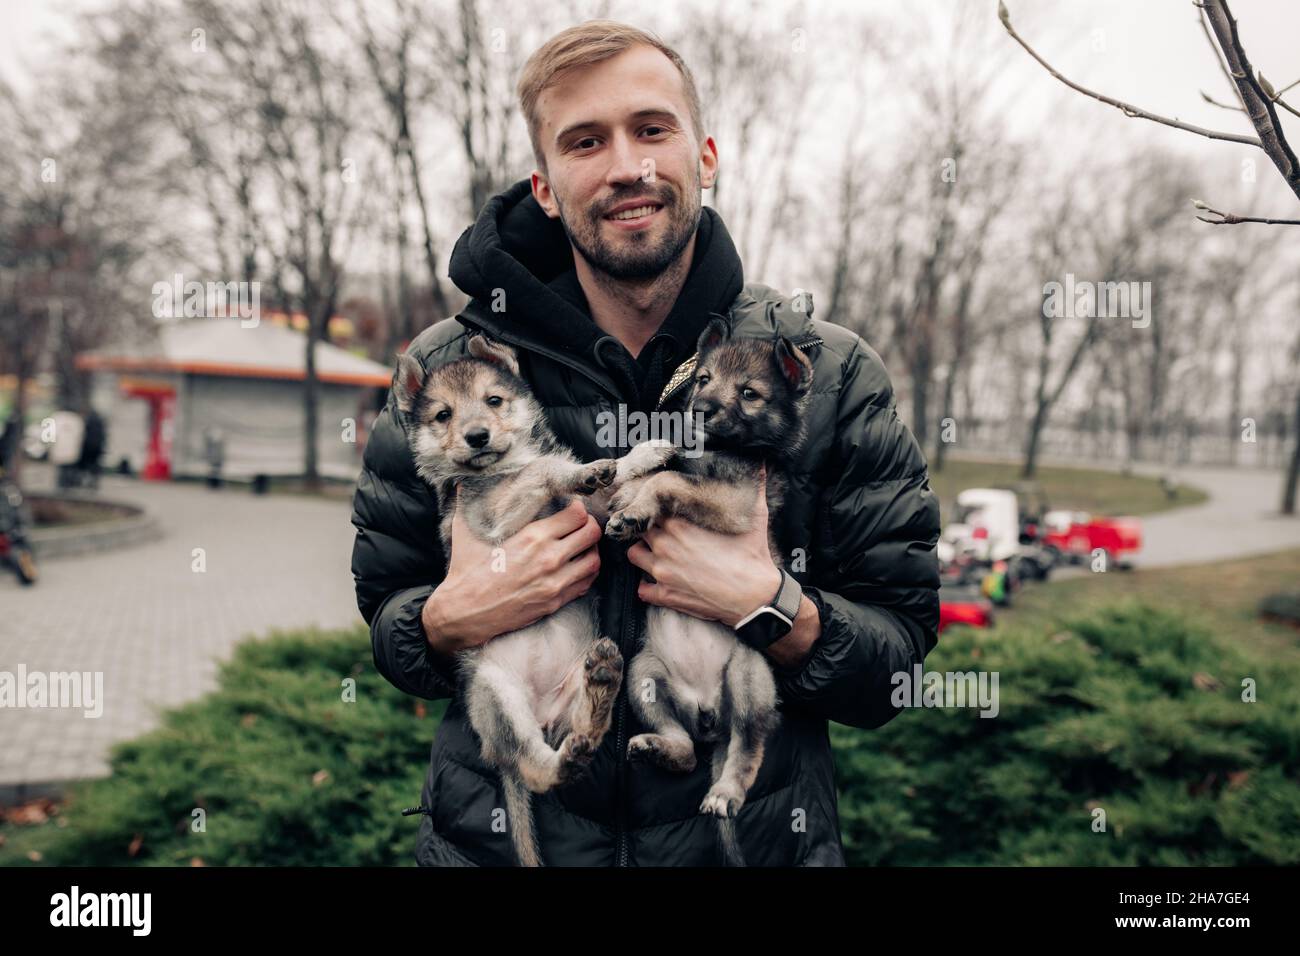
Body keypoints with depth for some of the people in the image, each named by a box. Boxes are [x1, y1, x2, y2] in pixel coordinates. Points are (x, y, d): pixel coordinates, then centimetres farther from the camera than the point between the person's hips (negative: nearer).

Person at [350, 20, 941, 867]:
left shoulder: (832, 374, -8)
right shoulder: (445, 370, -6)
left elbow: (900, 656, -6)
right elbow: (383, 604, 2)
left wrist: (770, 608, -24)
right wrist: (452, 619, -19)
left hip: (756, 836, 0)